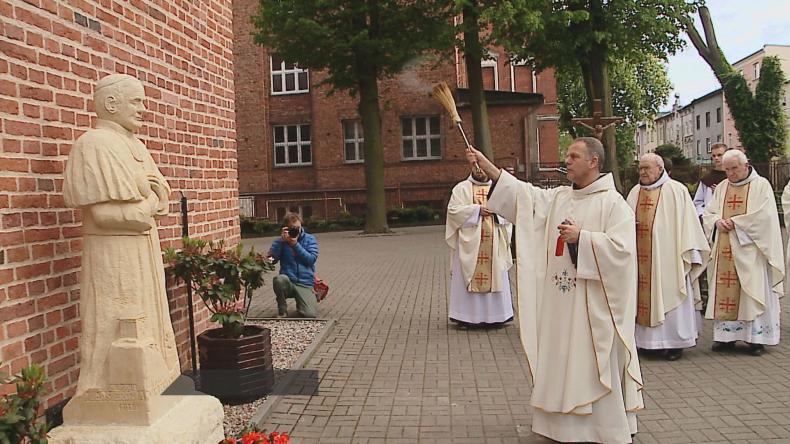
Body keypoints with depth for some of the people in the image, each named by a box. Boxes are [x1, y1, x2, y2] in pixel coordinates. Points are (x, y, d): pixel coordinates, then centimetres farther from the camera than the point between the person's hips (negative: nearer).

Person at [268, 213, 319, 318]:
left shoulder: (310, 239, 6)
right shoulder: (280, 241, 7)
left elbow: (312, 259, -8)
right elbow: (272, 259, -7)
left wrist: (295, 244, -12)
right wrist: (282, 240, -11)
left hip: (305, 284, 0)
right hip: (288, 283, 0)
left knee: (310, 314, -22)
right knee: (280, 279, -38)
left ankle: (300, 303, 17)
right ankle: (282, 310, -9)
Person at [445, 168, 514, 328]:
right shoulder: (461, 188, 5)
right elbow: (453, 210, -6)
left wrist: (496, 210, -10)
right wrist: (477, 210, -14)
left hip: (494, 244, 3)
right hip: (469, 242, -3)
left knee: (495, 275, 4)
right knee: (467, 275, -3)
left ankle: (495, 314, 12)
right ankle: (465, 316, 3)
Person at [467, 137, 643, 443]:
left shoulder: (613, 203, -8)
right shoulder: (557, 197, 10)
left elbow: (622, 248, -17)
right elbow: (523, 193, 1)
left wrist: (581, 238, -19)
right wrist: (487, 165, -5)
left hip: (593, 303, -6)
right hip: (561, 300, 6)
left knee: (595, 365, 3)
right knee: (562, 361, 13)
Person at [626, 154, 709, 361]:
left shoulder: (676, 190, -3)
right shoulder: (635, 192, 12)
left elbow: (687, 222, -4)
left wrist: (689, 253, -8)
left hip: (668, 257, -5)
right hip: (640, 258, 5)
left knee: (669, 295, -1)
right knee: (643, 295, 6)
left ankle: (675, 341, 9)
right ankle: (645, 339, 13)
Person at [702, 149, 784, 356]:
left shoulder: (761, 185, -1)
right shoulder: (721, 188, 13)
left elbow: (765, 215, -12)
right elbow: (708, 213, 12)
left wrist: (735, 222, -13)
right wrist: (718, 221, -8)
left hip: (749, 251, -4)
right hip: (724, 251, 4)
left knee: (753, 292, -2)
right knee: (724, 292, 4)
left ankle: (756, 338, 6)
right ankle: (726, 336, 12)